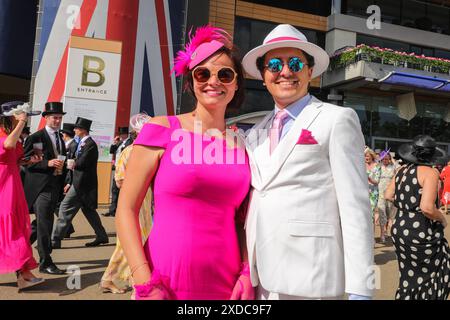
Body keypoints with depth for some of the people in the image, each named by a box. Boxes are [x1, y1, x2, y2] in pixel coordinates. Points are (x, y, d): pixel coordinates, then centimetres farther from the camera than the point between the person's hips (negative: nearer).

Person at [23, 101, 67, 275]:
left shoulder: (60, 138, 15)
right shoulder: (35, 137, -8)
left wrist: (62, 184, 15)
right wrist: (47, 163, -23)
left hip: (55, 187, 8)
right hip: (40, 187, -7)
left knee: (40, 223, 17)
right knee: (44, 224, -6)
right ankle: (45, 263, 2)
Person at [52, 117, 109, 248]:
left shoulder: (90, 144, -15)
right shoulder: (83, 143, 15)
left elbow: (82, 162, -24)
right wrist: (70, 183, 12)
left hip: (83, 183, -10)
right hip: (81, 182, 10)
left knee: (65, 208, -6)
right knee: (88, 210, 15)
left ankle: (55, 241, -1)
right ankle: (101, 236, 24)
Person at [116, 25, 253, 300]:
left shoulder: (242, 144, 5)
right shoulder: (162, 130, -5)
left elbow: (241, 220, 11)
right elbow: (126, 210, -5)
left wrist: (247, 274, -1)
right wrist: (146, 284, -11)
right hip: (165, 287, -3)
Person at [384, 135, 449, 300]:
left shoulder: (402, 170, 5)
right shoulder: (430, 172, -15)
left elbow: (388, 195, 12)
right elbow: (427, 208, -25)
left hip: (400, 229, 7)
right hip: (421, 233, -7)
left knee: (409, 276, 19)